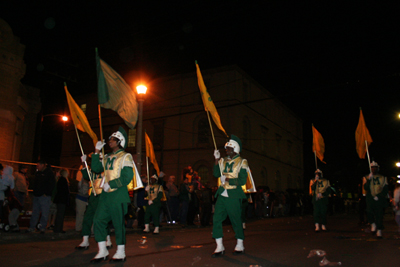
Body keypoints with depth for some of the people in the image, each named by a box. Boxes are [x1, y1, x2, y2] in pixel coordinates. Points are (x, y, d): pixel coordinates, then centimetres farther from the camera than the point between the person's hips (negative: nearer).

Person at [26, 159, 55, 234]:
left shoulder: (49, 173, -8)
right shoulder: (38, 173, 14)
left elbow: (52, 185, -12)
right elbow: (35, 183, 23)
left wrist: (46, 193, -14)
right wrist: (34, 192, 12)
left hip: (44, 196, -7)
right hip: (36, 195, 7)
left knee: (44, 213, -2)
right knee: (35, 212, 10)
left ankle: (42, 227, 5)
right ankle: (31, 227, 16)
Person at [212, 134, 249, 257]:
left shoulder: (242, 162, -2)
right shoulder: (223, 161, 13)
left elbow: (242, 181, -8)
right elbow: (216, 174, 3)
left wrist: (227, 180, -15)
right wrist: (217, 159, -5)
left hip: (233, 196, -4)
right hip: (222, 194, 5)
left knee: (236, 221, 5)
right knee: (216, 219, -3)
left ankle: (240, 245, 23)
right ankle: (219, 247, 6)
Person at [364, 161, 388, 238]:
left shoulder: (383, 178, 12)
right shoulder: (367, 178, 11)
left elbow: (385, 190, 6)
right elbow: (366, 188, -4)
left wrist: (378, 196, -7)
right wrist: (369, 179, -14)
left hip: (380, 199, 1)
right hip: (370, 199, 0)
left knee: (380, 215, -1)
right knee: (369, 212, -20)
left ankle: (379, 230, 7)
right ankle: (373, 224, 3)